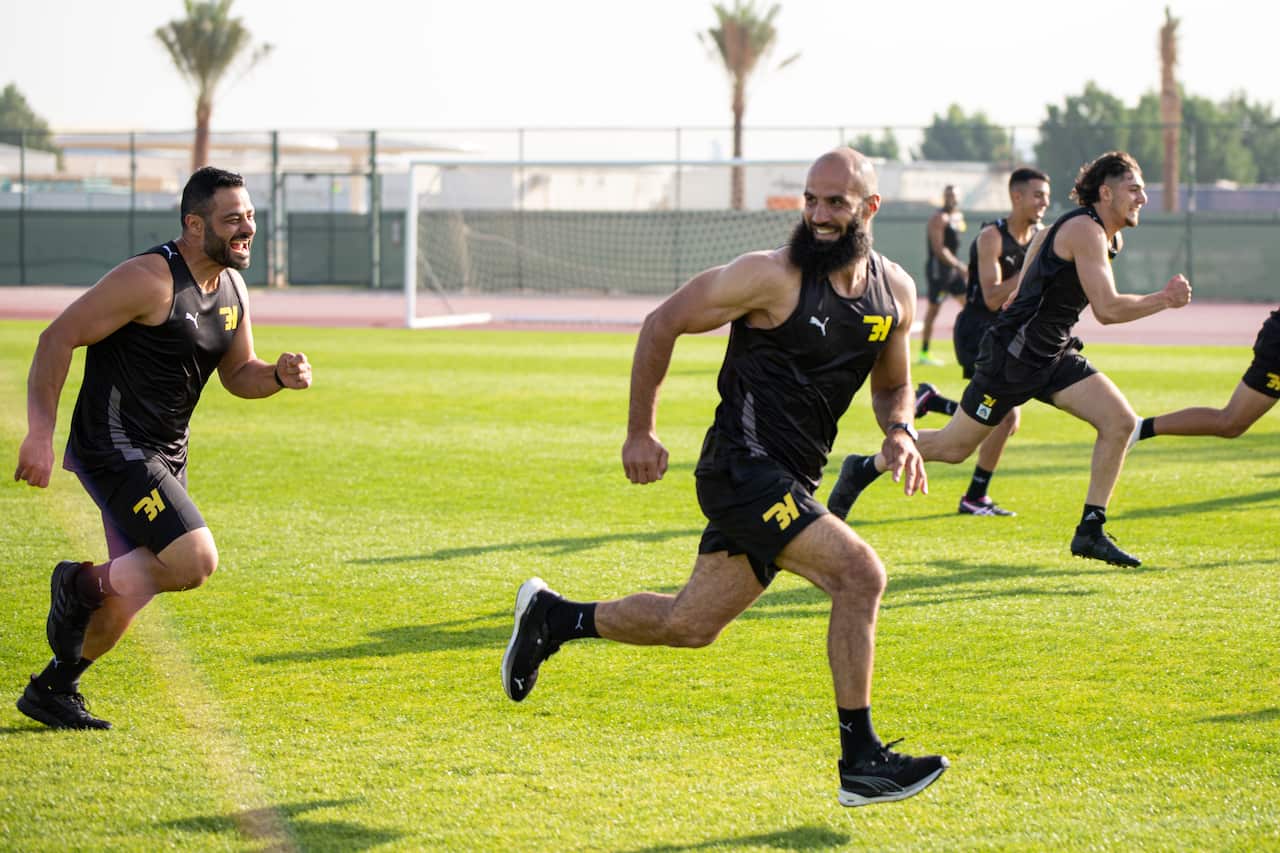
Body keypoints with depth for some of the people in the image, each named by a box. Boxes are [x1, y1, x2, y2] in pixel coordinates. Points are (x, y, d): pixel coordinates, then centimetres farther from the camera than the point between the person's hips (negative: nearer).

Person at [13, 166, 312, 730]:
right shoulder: (150, 280, -18)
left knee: (130, 589, 14)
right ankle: (79, 584, 2)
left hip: (167, 453, 9)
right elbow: (58, 338, -18)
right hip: (115, 448, -9)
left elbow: (238, 374, 21)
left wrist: (278, 376, -3)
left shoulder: (232, 289, 8)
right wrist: (40, 433, -25)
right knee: (195, 561, -20)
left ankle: (52, 689, 30)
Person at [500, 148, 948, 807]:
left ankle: (553, 617, 35)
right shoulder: (773, 276, -13)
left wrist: (899, 430, -1)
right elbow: (664, 323, -4)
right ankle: (862, 763, -14)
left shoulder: (896, 291, 6)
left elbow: (891, 384, 22)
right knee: (860, 574, -21)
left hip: (788, 482, 8)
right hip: (744, 471, -7)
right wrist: (640, 432, -1)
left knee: (689, 625, 13)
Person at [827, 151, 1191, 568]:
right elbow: (1108, 308, -28)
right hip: (1013, 356, -9)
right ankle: (864, 469, 24)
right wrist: (1164, 299, -20)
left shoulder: (1110, 237, 10)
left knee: (1120, 421, -8)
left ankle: (1090, 532, -3)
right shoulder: (1084, 230, -20)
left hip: (1053, 355, 9)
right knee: (953, 446, 2)